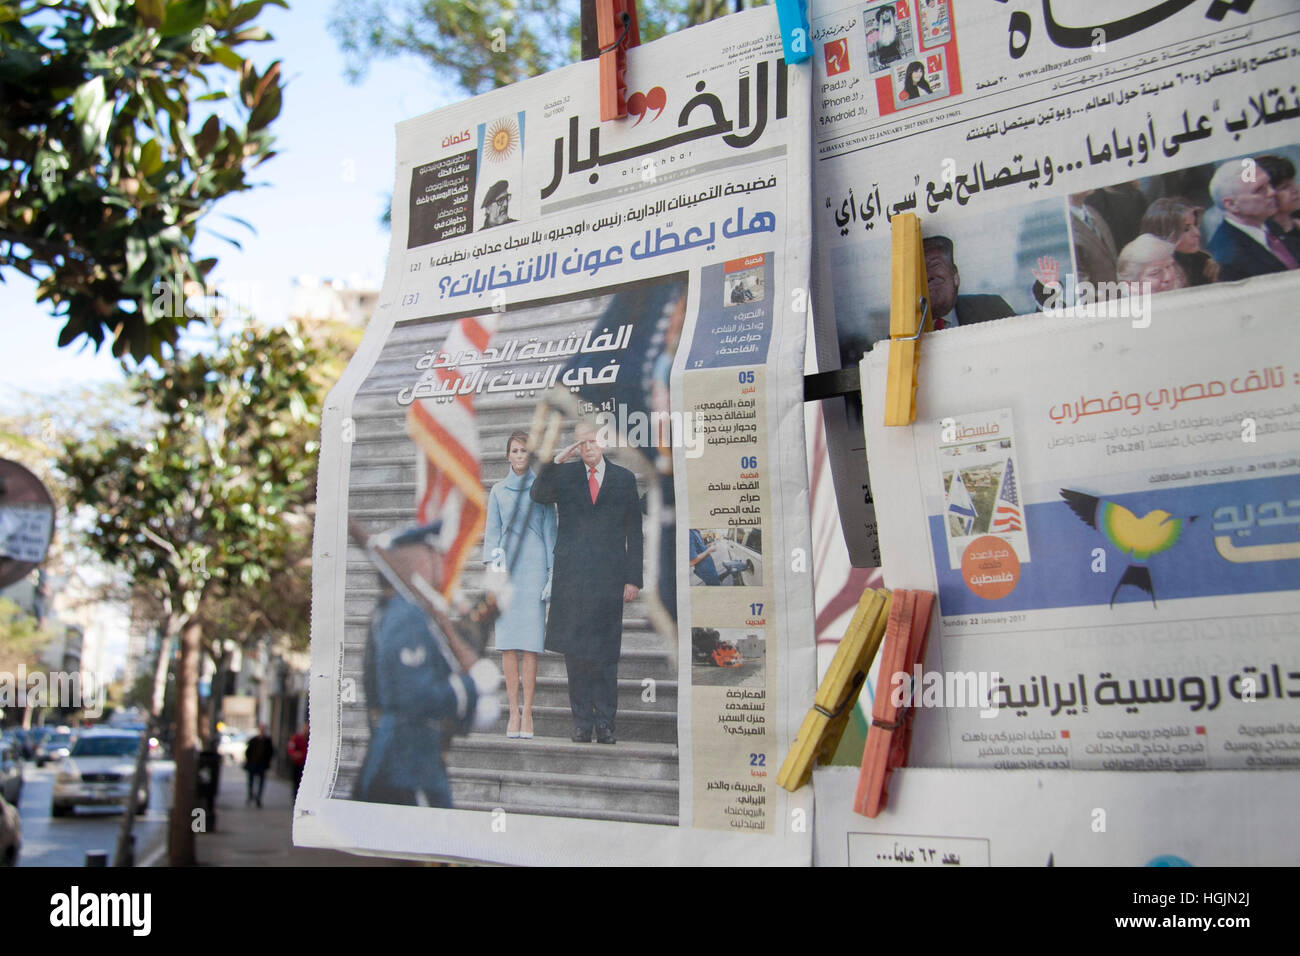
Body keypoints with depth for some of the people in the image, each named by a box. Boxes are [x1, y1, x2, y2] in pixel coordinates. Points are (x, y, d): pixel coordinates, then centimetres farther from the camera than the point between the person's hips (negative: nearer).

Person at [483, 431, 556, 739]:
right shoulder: (498, 490, 12)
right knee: (508, 643, -1)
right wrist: (492, 568, 0)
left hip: (534, 568, -2)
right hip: (507, 567, 2)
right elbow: (492, 533, 12)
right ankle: (513, 711, 3)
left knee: (530, 644, -6)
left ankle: (527, 711, -2)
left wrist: (552, 573, 0)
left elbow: (550, 531, 6)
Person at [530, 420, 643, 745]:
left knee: (606, 652, 3)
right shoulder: (564, 474, 9)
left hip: (609, 578, 0)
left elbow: (634, 532, 8)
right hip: (572, 577, 0)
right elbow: (538, 496, -10)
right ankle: (582, 720, 10)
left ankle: (605, 721, 11)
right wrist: (557, 461, -19)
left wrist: (633, 578, 3)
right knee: (575, 651, 3)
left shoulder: (624, 479, 9)